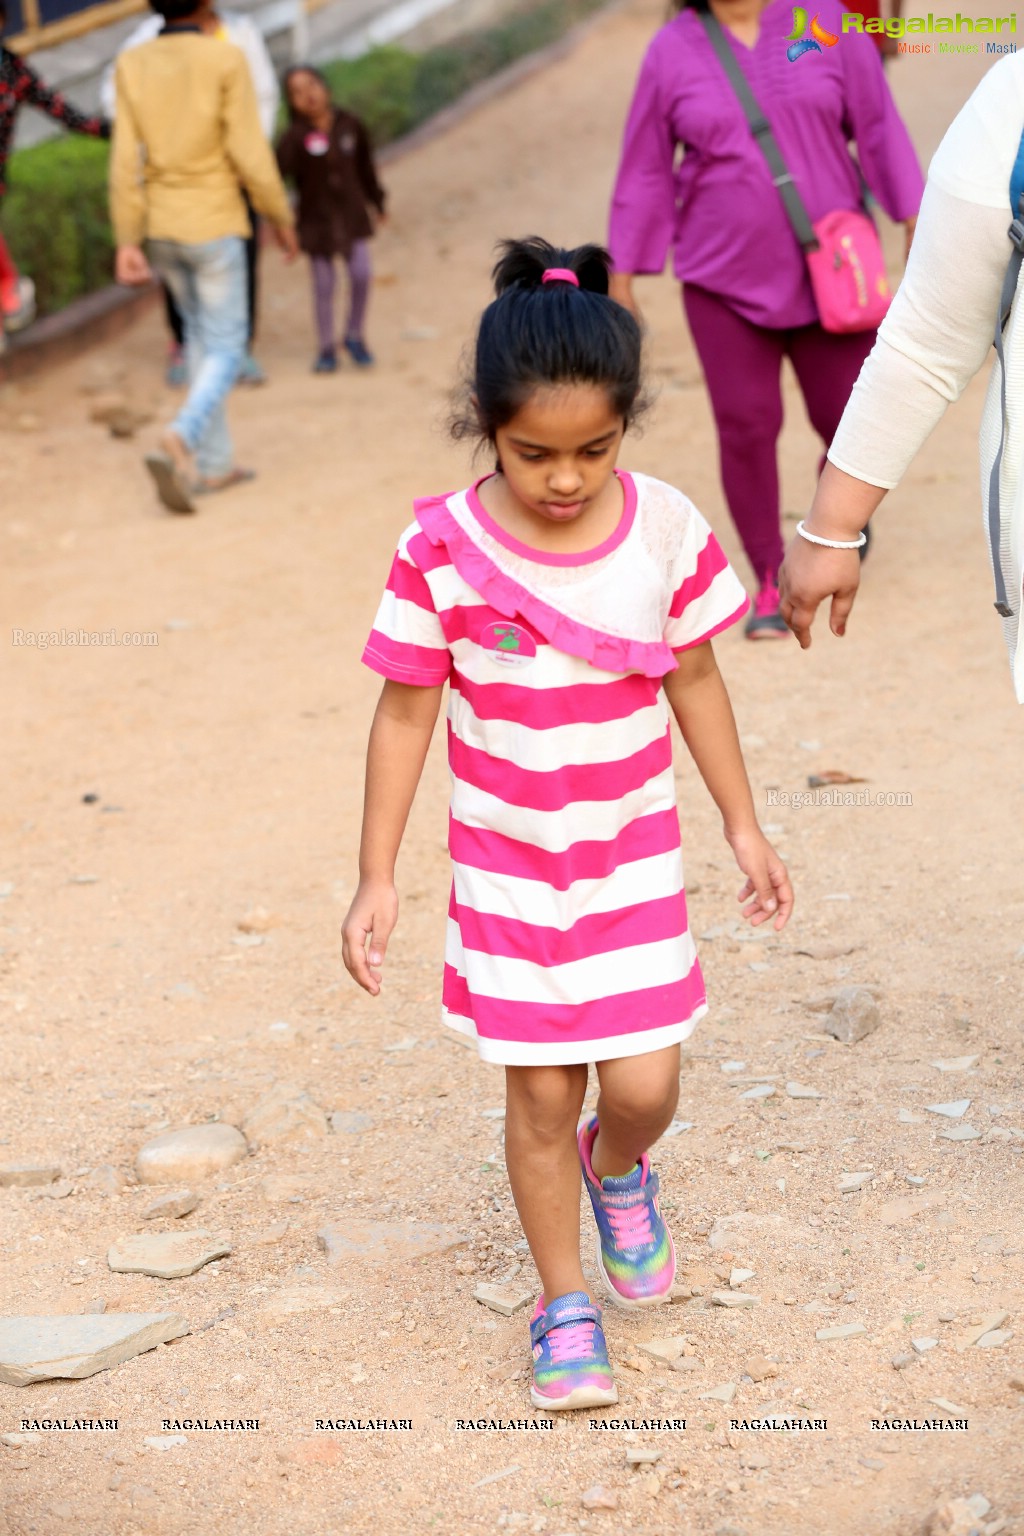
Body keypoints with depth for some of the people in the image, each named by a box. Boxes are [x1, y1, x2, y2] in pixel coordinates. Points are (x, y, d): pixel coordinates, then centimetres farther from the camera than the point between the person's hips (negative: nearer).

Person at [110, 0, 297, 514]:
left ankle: (216, 463, 19)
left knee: (201, 335, 20)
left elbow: (125, 162, -5)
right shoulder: (226, 60, -14)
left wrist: (127, 242, -2)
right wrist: (279, 216, -1)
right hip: (214, 226, -5)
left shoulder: (132, 65, -2)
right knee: (225, 348, 2)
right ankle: (180, 442, -23)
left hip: (161, 228, 5)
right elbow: (249, 152, -14)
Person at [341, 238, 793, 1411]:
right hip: (507, 870, -1)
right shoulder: (443, 551, -16)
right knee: (540, 1095, 6)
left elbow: (694, 680, 3)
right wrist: (376, 878, -6)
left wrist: (742, 827, 10)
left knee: (646, 1085, -1)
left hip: (632, 861, 1)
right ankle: (564, 1303, 26)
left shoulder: (666, 527, -11)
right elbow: (405, 713, -8)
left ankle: (617, 1168, 36)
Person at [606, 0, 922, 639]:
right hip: (724, 277, 0)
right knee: (746, 425, -5)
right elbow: (645, 173, 3)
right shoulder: (672, 51, -1)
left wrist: (916, 224, 2)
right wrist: (622, 282, 5)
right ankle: (770, 582, 9)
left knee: (852, 418, 4)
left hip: (828, 270, 1)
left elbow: (878, 129, 3)